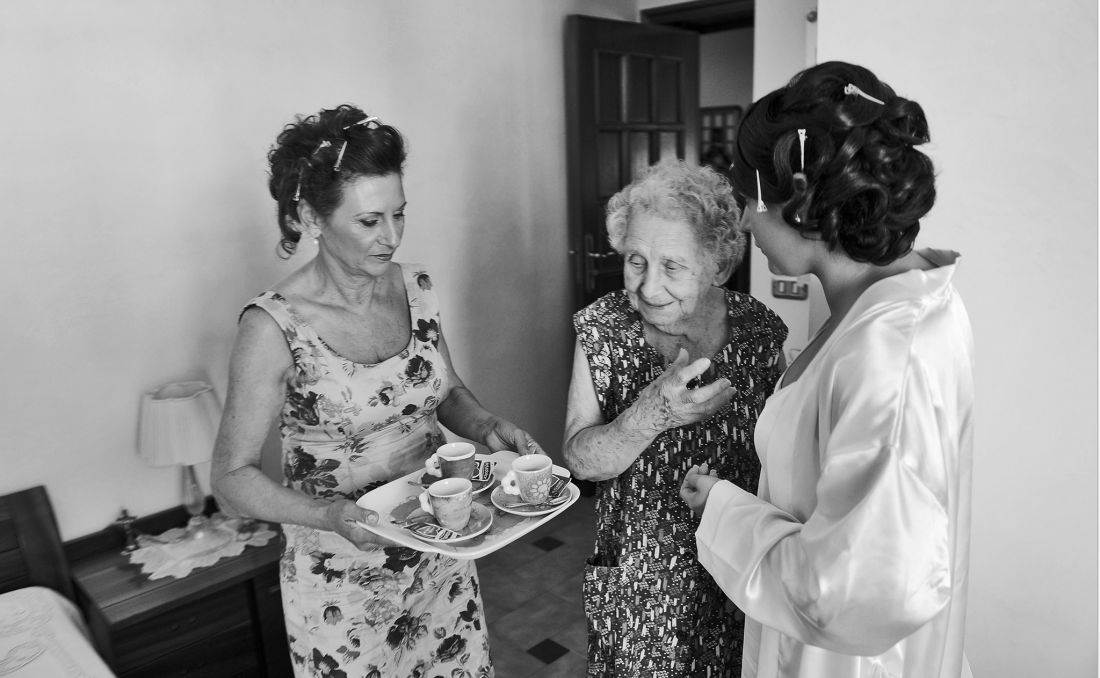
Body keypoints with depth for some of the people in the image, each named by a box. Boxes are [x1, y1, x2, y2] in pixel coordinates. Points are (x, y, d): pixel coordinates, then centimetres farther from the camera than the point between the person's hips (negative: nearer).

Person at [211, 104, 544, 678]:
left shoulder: (416, 288, -4)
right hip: (341, 576, -4)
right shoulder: (274, 325, -19)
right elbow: (233, 477, -13)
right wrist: (332, 514, -28)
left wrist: (486, 427, -11)